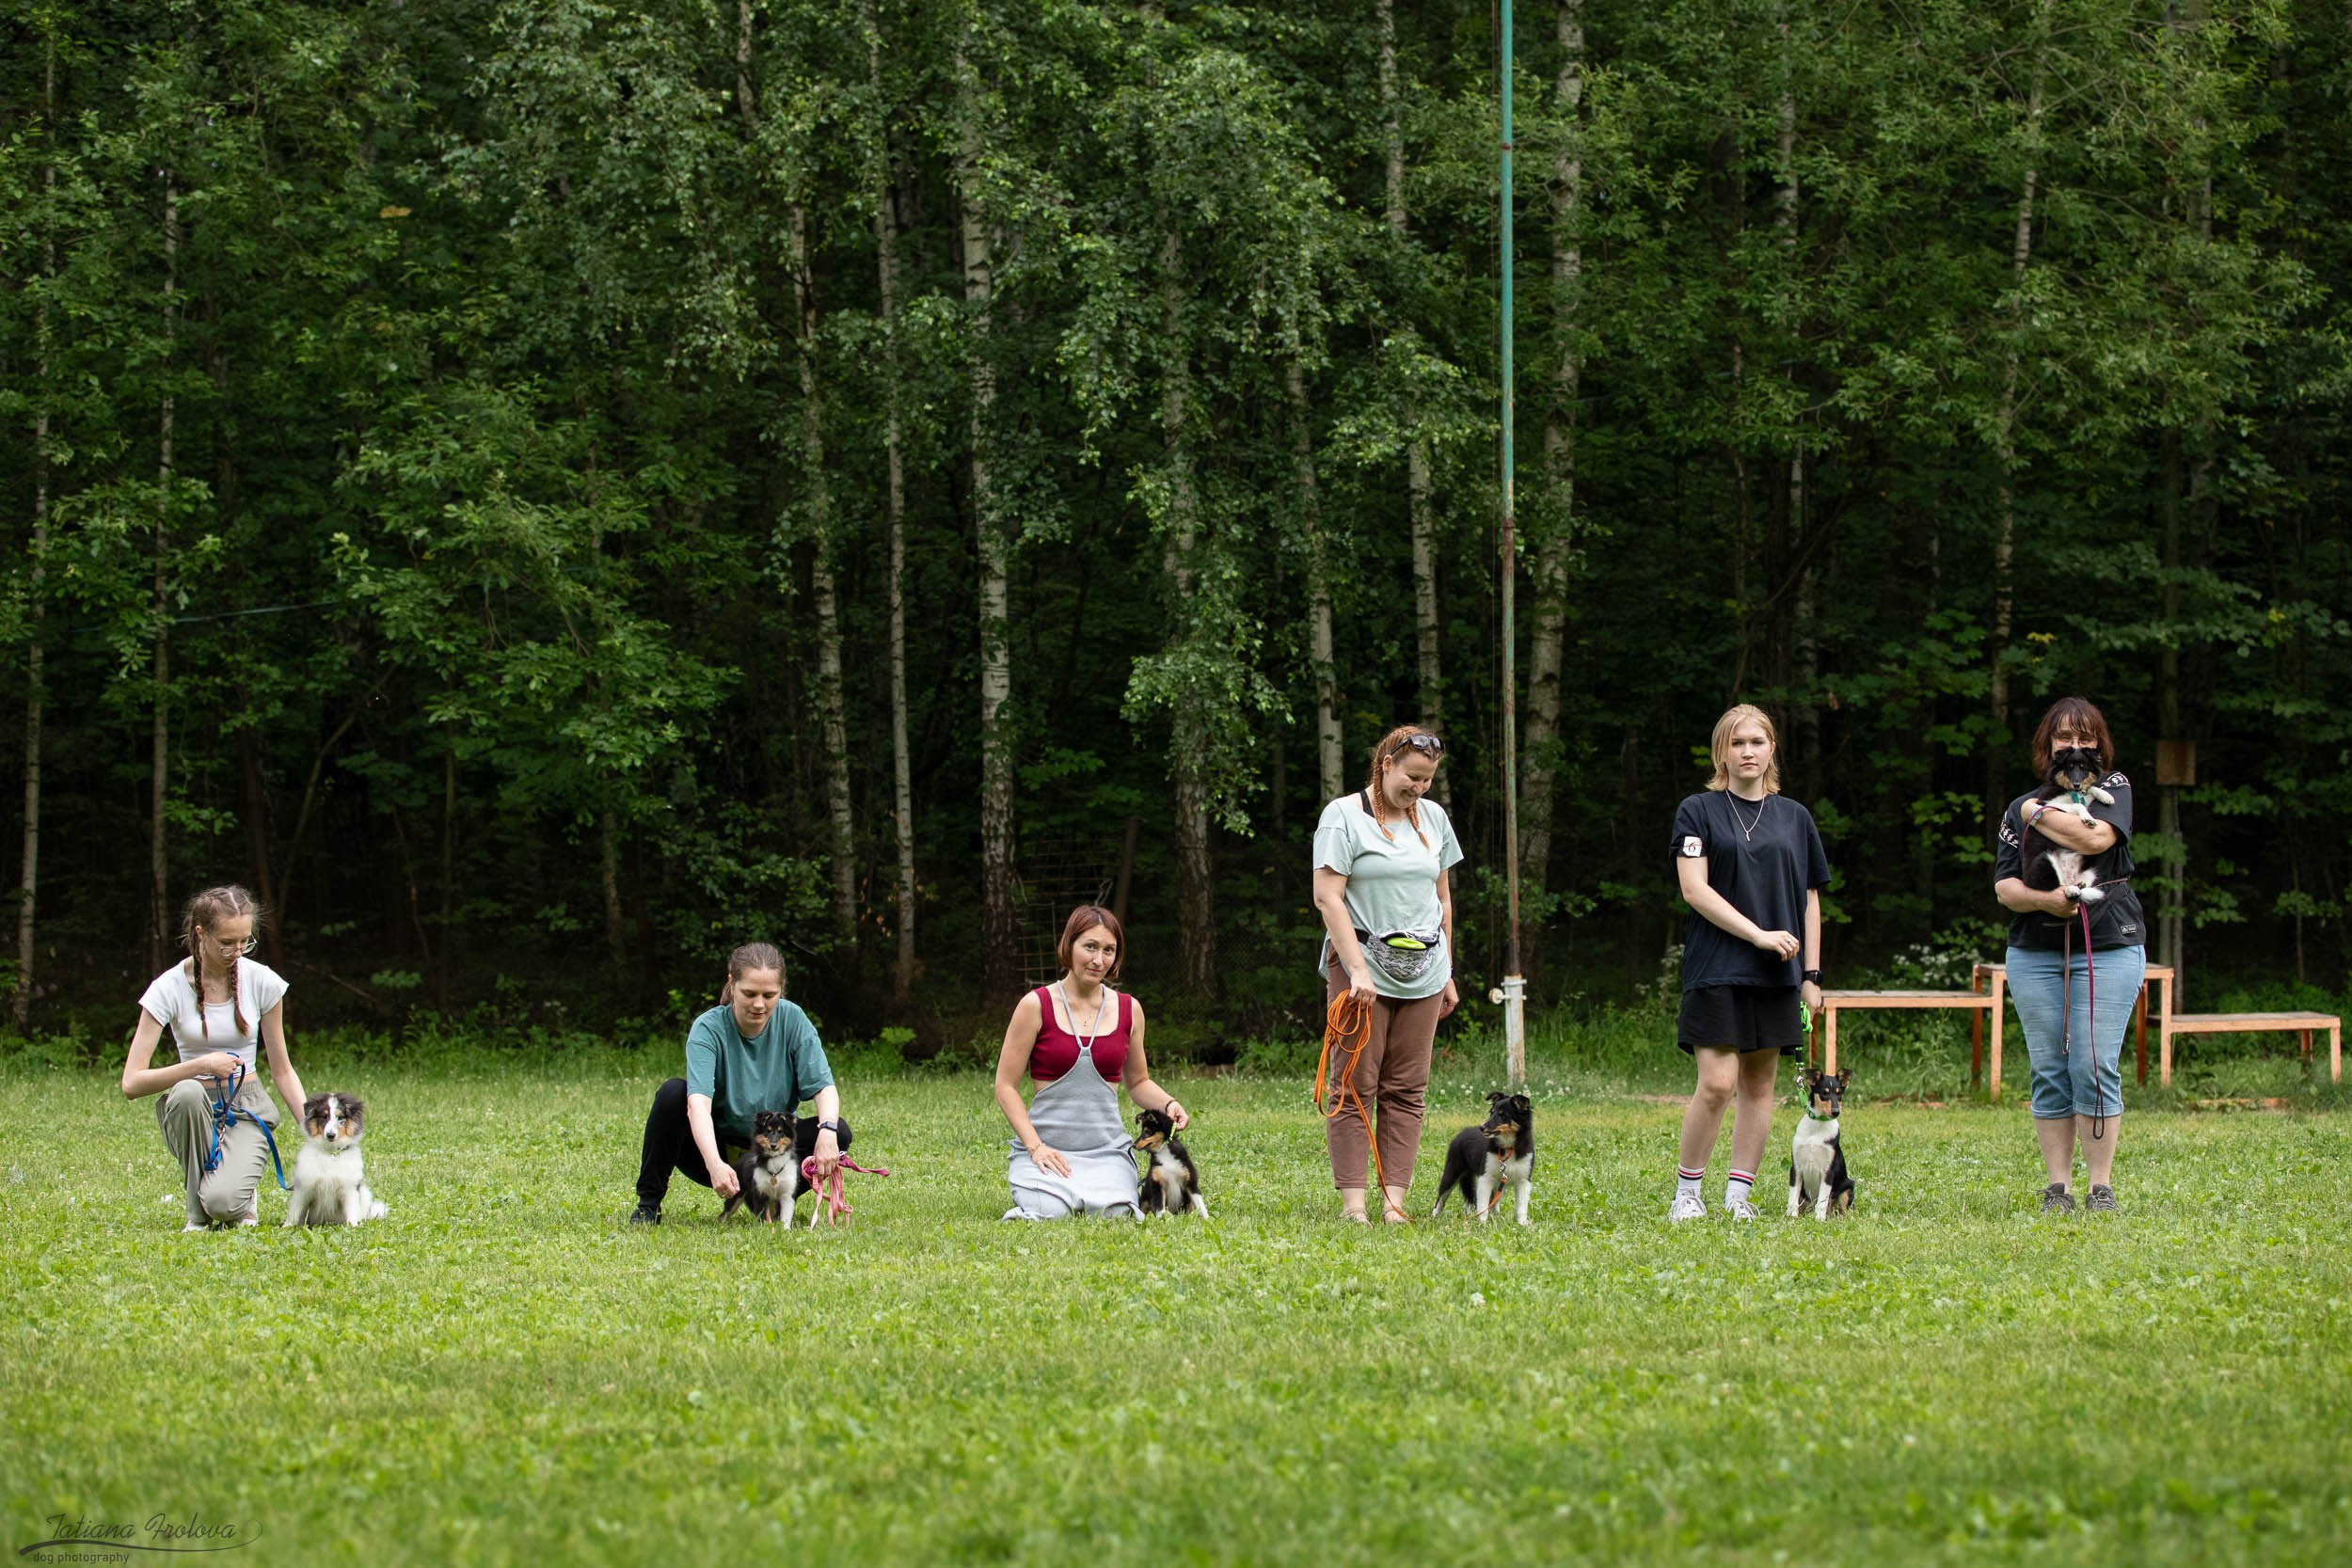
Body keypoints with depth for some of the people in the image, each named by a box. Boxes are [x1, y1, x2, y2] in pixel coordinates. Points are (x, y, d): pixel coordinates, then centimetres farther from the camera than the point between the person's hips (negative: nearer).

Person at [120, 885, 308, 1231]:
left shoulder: (262, 982, -5)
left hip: (247, 1110, -1)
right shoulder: (170, 988, -11)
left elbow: (282, 1070, 4)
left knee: (224, 1203, -31)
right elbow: (131, 1084, -15)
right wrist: (202, 1066, -27)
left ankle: (243, 1197, 10)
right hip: (194, 1111, 1)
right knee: (187, 1093, -39)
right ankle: (198, 1213, -15)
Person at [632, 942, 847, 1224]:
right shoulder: (708, 1029, -18)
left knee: (839, 1133, -24)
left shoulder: (792, 1019, -9)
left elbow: (824, 1085, -12)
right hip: (716, 1147, -2)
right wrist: (715, 1164, -50)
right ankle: (648, 1204, -14)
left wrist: (827, 1129, -36)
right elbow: (698, 1102, -32)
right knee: (673, 1093, -29)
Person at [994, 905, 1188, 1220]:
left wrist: (1168, 1104, -1)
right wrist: (1035, 1146, -13)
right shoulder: (1037, 1006, -2)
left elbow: (1137, 1082, 22)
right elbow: (1006, 1087, -1)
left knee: (1114, 1213, -28)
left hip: (1107, 1148, 2)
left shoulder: (1128, 1009, 9)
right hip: (1046, 1146, -2)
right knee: (1048, 1212, -31)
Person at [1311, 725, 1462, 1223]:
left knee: (1406, 1089, 2)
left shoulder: (1434, 818, 12)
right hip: (1361, 966, -5)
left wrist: (1447, 974, 17)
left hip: (1422, 972, 5)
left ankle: (1394, 1199, 1)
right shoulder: (1343, 816, -5)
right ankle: (1352, 1200, -6)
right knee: (1356, 1086, -6)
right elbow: (1327, 897, -11)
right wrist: (1358, 970, -18)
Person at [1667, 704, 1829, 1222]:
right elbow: (1694, 889, -8)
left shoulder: (1794, 817, 13)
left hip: (1776, 975, 4)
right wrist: (1759, 934, -15)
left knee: (1760, 1086, 3)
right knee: (1717, 1083, -13)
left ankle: (1739, 1194, 8)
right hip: (1716, 969, -4)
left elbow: (1810, 901, 15)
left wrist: (1810, 975, 9)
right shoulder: (1698, 811, 1)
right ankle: (1687, 1192, 0)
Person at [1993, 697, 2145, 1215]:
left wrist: (2040, 814, -1)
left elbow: (2096, 837, -13)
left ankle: (2101, 1186, -2)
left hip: (2108, 948, -3)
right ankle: (2057, 1187, 5)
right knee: (2049, 1071, 1)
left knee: (2095, 1068, -8)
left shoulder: (2112, 788, 7)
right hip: (2035, 953, 3)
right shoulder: (2019, 809, 13)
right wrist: (2042, 900, -14)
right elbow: (2004, 885, 6)